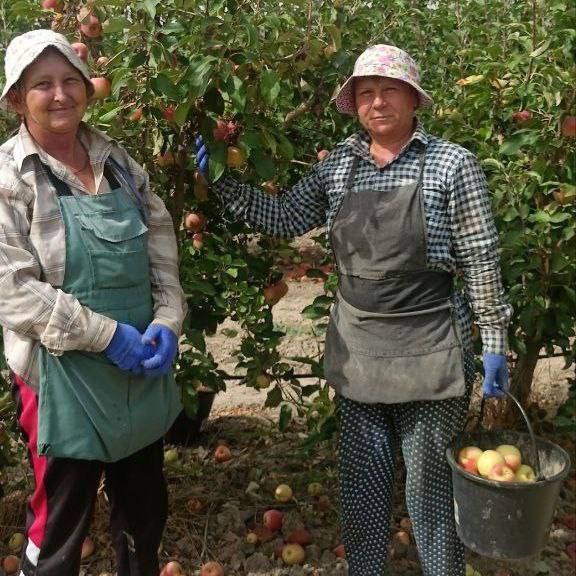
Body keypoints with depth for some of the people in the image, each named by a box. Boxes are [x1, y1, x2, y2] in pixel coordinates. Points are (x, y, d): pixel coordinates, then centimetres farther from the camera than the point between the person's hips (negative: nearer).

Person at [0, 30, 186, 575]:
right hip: (63, 374, -5)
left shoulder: (117, 160, 8)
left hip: (141, 368, 5)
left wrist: (166, 322, -9)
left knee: (146, 512, 20)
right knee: (60, 528, 9)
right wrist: (106, 333, -18)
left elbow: (161, 248, 7)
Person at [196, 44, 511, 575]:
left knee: (430, 481, 7)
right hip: (356, 346, 4)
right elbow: (284, 219, 9)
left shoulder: (451, 164, -8)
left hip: (428, 346, -4)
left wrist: (494, 343, -7)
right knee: (361, 476, 16)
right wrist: (222, 181, 1)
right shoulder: (337, 166, 4)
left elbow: (481, 260, -7)